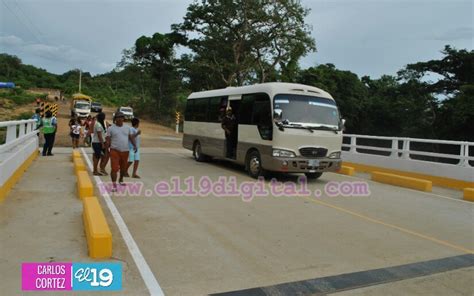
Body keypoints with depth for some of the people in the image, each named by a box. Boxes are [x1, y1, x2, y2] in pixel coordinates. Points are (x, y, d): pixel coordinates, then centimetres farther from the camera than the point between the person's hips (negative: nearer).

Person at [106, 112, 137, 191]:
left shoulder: (127, 128, 10)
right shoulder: (111, 128, 0)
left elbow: (131, 137, 10)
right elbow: (108, 140, -1)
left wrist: (134, 145, -5)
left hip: (125, 151, 4)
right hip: (115, 151, -4)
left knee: (123, 168, 15)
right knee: (115, 168, -11)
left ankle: (121, 180, 38)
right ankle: (114, 184, -7)